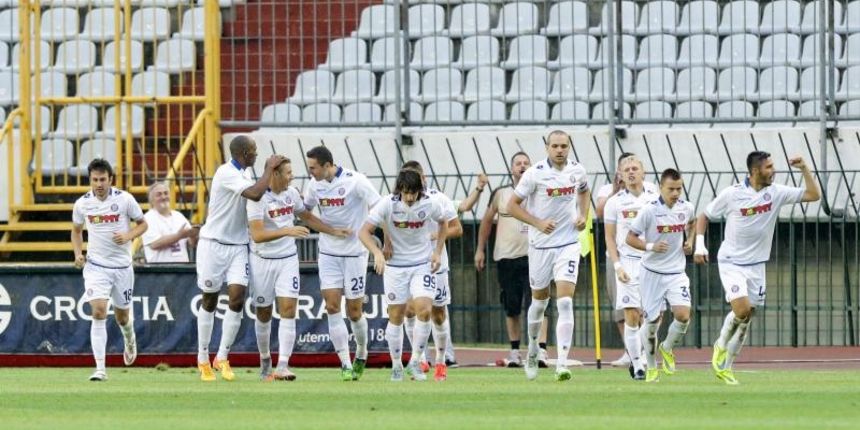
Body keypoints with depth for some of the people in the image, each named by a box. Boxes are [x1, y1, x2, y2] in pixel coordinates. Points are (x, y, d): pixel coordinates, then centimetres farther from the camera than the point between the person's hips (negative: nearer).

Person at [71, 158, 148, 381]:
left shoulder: (124, 199, -8)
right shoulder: (82, 204, -2)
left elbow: (142, 224, 3)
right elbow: (76, 230, 15)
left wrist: (129, 236, -17)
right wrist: (78, 253, -1)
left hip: (122, 265, 0)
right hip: (95, 265, 0)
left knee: (122, 316, 13)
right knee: (98, 312, -18)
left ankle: (129, 338, 52)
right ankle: (100, 368, -19)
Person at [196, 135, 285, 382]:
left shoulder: (243, 174, 9)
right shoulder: (226, 173, -18)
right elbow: (255, 194, -29)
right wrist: (269, 169, -18)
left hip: (238, 246, 6)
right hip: (214, 244, -6)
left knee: (237, 297, -8)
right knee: (209, 301, 5)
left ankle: (222, 357, 1)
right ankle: (203, 360, 17)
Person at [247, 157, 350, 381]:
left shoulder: (291, 193, 2)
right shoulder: (258, 197, -17)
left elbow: (306, 216, 22)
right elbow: (257, 235, -27)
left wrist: (333, 231, 20)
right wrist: (287, 231, -36)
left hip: (288, 258, 4)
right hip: (263, 260, -4)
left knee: (288, 310, -11)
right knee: (263, 314, 8)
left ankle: (282, 366, -16)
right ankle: (264, 359, 29)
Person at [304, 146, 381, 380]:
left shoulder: (354, 181, -15)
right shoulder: (315, 184, 1)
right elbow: (305, 210, 19)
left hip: (354, 253, -4)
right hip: (328, 253, 4)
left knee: (354, 312, 1)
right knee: (332, 307, -7)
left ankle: (361, 355, 28)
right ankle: (346, 365, -4)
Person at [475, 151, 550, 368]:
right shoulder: (500, 194, 8)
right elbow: (487, 221, 16)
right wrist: (480, 250, 13)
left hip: (533, 256, -2)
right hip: (506, 258, 2)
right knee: (511, 307, 6)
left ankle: (541, 350, -18)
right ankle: (514, 351, 16)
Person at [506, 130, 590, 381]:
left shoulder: (577, 171, 1)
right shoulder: (535, 174, -10)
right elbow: (512, 205, -6)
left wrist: (583, 215, 6)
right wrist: (538, 223, -16)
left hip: (568, 245, 1)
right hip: (541, 245, -1)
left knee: (565, 302, -12)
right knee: (539, 300, 13)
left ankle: (562, 364, -17)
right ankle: (533, 350, 38)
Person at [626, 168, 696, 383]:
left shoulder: (687, 208, -1)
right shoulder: (649, 211, -14)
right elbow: (630, 238, -9)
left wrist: (690, 240, 7)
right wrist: (650, 247, -24)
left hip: (677, 272, 3)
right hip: (652, 273, -3)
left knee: (683, 315, -16)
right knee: (653, 320, 4)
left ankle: (667, 348, 13)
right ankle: (652, 367, 23)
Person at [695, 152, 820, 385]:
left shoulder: (776, 193, -2)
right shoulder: (731, 194, -12)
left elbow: (813, 194, -2)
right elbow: (704, 216, 2)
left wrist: (804, 169, -13)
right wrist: (699, 245, -8)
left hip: (756, 266, 4)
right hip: (731, 263, -4)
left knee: (745, 319, 6)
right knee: (741, 309, -22)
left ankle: (725, 366, 19)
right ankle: (721, 345, 6)